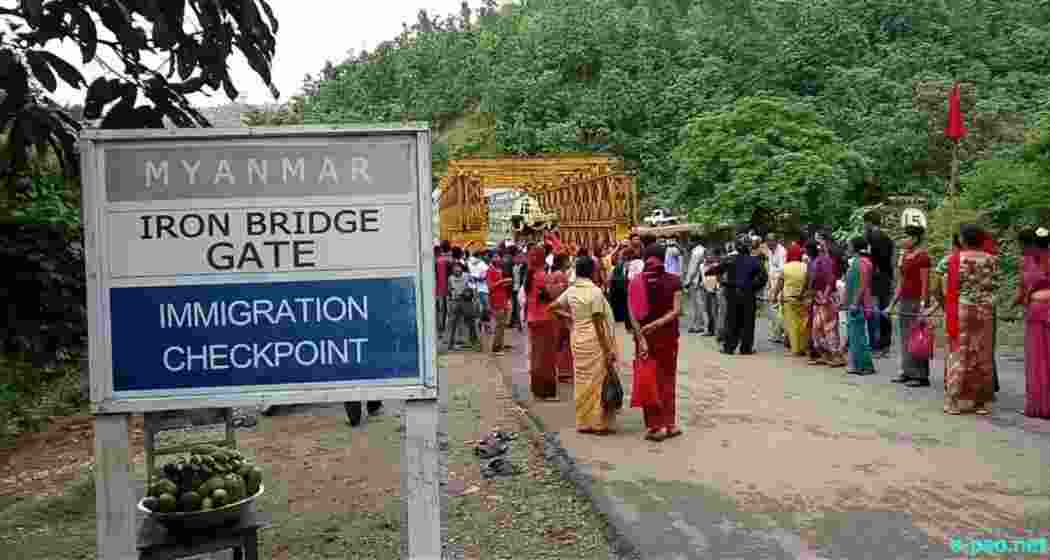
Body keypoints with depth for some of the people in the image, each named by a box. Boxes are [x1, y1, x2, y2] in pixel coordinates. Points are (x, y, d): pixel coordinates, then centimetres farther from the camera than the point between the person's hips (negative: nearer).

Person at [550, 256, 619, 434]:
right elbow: (598, 325, -15)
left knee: (581, 380, 13)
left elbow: (553, 307, 12)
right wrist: (608, 350, -11)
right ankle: (598, 422, 7)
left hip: (578, 339, 6)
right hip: (594, 341, -6)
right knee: (597, 381, 3)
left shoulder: (571, 290, 4)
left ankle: (583, 422, 19)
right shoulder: (595, 291, -14)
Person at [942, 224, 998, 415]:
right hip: (985, 311, 3)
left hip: (962, 310, -3)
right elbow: (992, 286, 0)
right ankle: (981, 401, 15)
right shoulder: (991, 260, 2)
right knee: (982, 354, 9)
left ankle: (956, 401, 5)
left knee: (960, 353, 3)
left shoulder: (956, 258, -7)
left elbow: (952, 290, -7)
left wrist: (950, 318, -1)